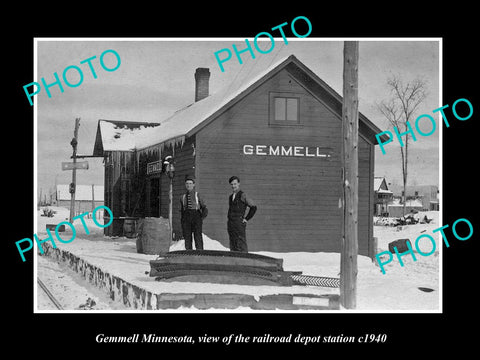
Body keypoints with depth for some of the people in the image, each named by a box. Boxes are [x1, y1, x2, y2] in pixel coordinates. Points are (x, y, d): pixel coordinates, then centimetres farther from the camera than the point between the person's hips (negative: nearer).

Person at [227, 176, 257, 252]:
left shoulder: (242, 195, -3)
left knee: (241, 246, -11)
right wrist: (229, 220, 15)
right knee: (233, 247, 5)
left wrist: (246, 218, -6)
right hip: (230, 223, 7)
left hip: (239, 223, -7)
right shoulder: (230, 197, 18)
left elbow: (253, 207, -6)